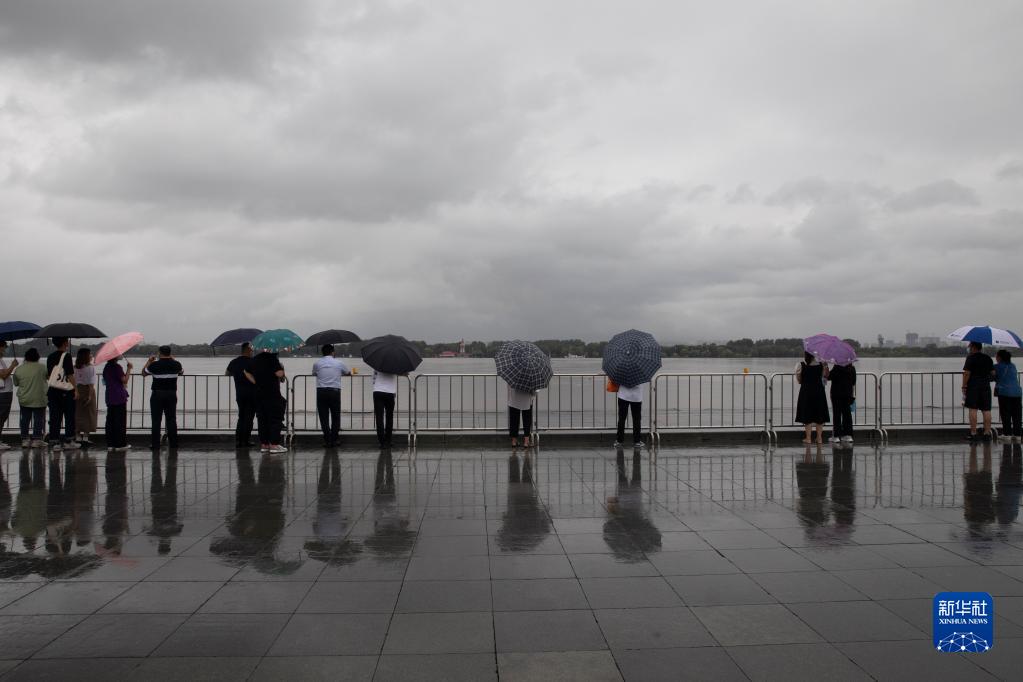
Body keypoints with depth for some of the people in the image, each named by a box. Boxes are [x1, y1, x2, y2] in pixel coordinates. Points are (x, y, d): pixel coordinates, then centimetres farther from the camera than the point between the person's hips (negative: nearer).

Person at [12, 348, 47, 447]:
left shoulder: (19, 369, -1)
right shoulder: (41, 368, -10)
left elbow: (16, 383, 8)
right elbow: (47, 377, 5)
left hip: (24, 399, 3)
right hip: (39, 399, -3)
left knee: (25, 419, 11)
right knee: (38, 419, 3)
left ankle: (24, 440, 13)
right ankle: (36, 440, 4)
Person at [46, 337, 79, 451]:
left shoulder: (50, 357, 9)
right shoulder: (66, 356, -10)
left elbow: (49, 374, 14)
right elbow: (70, 374, -14)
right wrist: (75, 389, -10)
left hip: (52, 390, 6)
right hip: (66, 390, -6)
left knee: (55, 417, 6)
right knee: (69, 417, 4)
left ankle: (55, 441, 6)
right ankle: (68, 441, 5)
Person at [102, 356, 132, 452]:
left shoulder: (106, 367, 11)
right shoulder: (117, 366, -13)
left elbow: (105, 381, 19)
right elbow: (124, 380, -15)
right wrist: (129, 369, -9)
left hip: (109, 397, 8)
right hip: (119, 396, -8)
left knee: (110, 420, 9)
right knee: (120, 421, -2)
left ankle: (110, 445, 10)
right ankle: (120, 444, 0)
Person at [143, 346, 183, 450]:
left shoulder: (154, 365, -10)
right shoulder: (176, 364, -2)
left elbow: (143, 373, 6)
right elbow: (181, 372, 20)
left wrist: (149, 361, 17)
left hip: (157, 395, -3)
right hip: (172, 394, 3)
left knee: (156, 420, 3)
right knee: (171, 419, 10)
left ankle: (156, 444, 3)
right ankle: (173, 443, 12)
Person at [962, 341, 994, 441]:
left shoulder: (971, 358, -8)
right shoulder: (988, 358, 10)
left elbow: (967, 373, -13)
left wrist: (964, 386, -8)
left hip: (973, 385, -5)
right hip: (986, 386, 5)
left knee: (973, 409, -3)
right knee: (986, 410, 6)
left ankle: (973, 433, -4)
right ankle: (987, 433, 6)